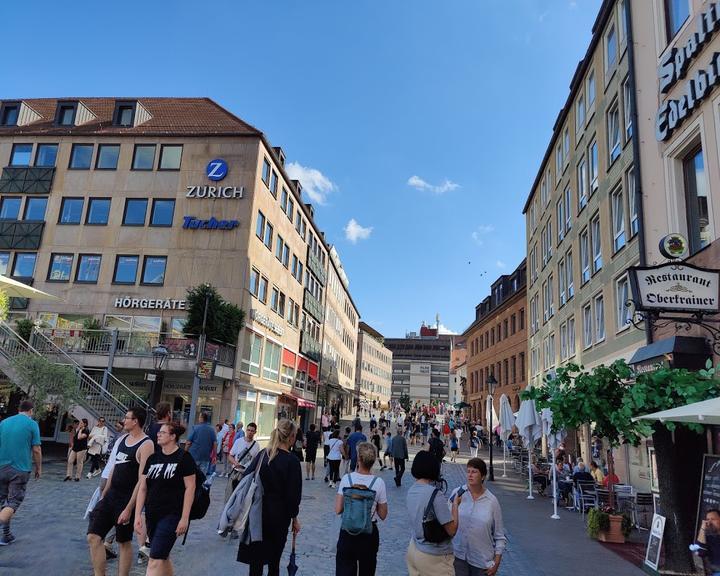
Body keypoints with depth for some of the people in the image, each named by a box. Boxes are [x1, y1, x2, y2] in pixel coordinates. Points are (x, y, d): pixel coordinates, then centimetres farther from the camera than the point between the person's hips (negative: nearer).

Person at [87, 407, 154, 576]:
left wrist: (129, 509, -21)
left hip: (127, 499, -7)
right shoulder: (123, 440, 9)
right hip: (111, 495, 7)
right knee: (93, 537, 3)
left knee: (124, 543, 6)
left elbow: (142, 481, -20)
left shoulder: (146, 445, -17)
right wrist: (103, 495, 17)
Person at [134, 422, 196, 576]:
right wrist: (138, 515, 3)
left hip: (172, 515, -6)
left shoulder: (184, 458, -10)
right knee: (163, 556, 18)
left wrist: (185, 518, -14)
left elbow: (190, 488, -11)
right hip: (152, 515, 6)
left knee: (155, 560, -9)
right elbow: (142, 488, 9)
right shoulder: (152, 458, 7)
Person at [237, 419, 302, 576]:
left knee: (256, 558, 12)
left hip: (257, 512, 4)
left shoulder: (262, 454, 0)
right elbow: (293, 494, -12)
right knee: (274, 557, 15)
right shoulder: (292, 461, -14)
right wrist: (294, 517, 1)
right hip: (278, 515, -3)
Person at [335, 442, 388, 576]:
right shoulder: (378, 482, -13)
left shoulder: (347, 478, -12)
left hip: (347, 531, 0)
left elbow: (338, 510, -9)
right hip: (369, 534, 0)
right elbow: (383, 515, -6)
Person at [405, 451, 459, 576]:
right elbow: (452, 530, -20)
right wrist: (455, 504, -7)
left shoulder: (411, 491, 0)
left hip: (413, 550, 7)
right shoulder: (435, 494, -24)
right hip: (433, 557, -7)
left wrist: (450, 503, 2)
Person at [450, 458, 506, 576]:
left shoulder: (492, 501, -5)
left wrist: (496, 562, 0)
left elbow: (499, 536, 1)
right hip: (458, 556, 0)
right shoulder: (457, 493, -6)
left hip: (482, 561, 0)